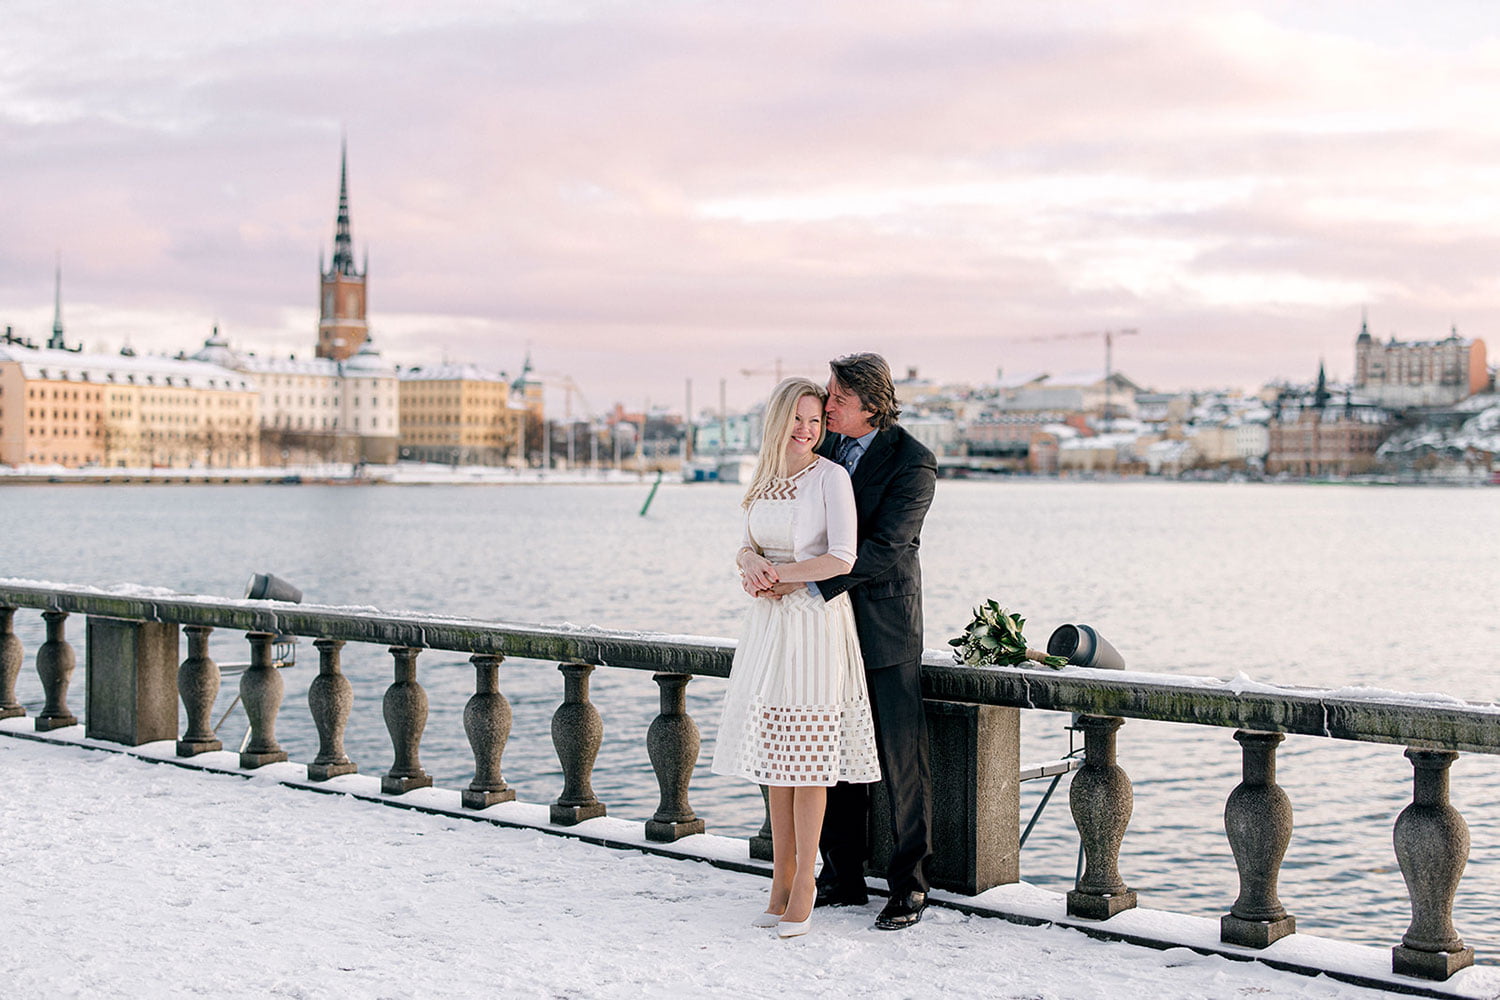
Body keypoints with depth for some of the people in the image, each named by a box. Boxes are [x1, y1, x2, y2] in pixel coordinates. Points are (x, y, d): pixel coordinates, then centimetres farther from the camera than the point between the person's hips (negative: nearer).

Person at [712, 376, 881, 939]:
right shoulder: (765, 479, 11)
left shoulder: (830, 477, -9)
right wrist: (751, 562, -10)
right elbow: (747, 548, 13)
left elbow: (841, 560, -17)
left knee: (806, 760, -3)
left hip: (816, 623, -6)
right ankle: (782, 878, 18)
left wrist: (778, 574, -11)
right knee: (774, 755, 10)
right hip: (768, 624, 6)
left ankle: (803, 885, 6)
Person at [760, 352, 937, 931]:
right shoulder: (823, 445, 6)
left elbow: (883, 549, -21)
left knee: (901, 760, 1)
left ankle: (909, 886, 11)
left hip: (885, 627, -6)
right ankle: (843, 878, 22)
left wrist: (808, 583, -25)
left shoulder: (911, 463, -14)